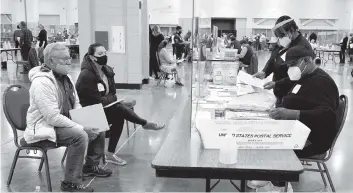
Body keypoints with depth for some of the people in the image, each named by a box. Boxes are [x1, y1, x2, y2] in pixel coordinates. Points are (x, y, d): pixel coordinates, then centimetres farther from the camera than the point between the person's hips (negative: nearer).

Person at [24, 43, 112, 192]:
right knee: (80, 136, -32)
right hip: (45, 127, -9)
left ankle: (91, 165, 26)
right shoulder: (42, 82, -25)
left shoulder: (65, 77, 6)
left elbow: (76, 104, 14)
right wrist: (81, 127, -26)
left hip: (65, 122, 10)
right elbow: (53, 118, -29)